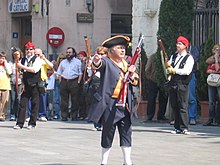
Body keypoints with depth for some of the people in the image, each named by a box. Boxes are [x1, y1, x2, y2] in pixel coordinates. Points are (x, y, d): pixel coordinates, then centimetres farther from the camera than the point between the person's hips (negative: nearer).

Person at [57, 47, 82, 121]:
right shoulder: (63, 62, 19)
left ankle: (74, 116, 2)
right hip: (64, 81, 3)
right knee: (64, 100, 0)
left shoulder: (78, 62, 9)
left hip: (74, 82, -3)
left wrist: (78, 81, -8)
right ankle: (64, 116, 3)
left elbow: (80, 73, 3)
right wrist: (60, 81, 4)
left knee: (74, 100, -3)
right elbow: (59, 73, 18)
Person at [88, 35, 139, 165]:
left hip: (125, 105, 5)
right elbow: (100, 65, -26)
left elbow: (136, 82, 14)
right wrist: (96, 62, -50)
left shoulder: (127, 64, 17)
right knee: (108, 133, 1)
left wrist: (132, 74, -7)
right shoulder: (107, 62, -2)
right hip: (109, 104, -5)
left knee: (126, 132, 5)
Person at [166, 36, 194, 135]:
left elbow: (187, 71, -14)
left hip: (182, 84, -6)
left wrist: (174, 70, -11)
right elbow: (168, 69, 13)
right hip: (173, 83, 6)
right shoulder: (173, 57, 18)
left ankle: (184, 128, -5)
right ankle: (177, 127, 12)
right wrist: (168, 67, -9)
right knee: (174, 106, 7)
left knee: (182, 106, -7)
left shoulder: (189, 58, -1)